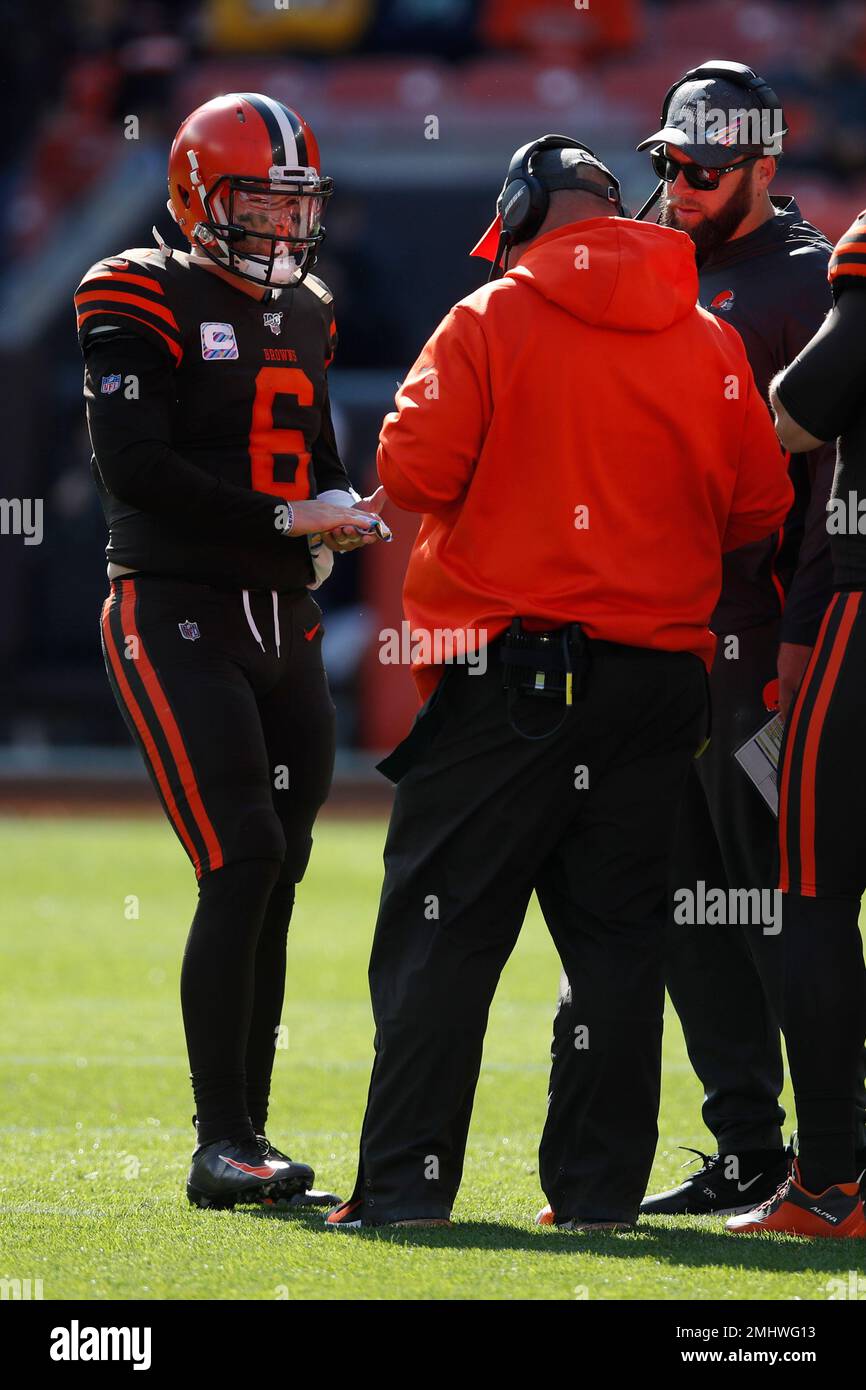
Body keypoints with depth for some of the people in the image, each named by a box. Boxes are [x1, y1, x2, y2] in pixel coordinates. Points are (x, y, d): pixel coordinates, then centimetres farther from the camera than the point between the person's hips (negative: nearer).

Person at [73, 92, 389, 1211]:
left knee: (274, 877, 5)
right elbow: (133, 463, -16)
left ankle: (246, 1134, 12)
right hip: (175, 615, -7)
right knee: (243, 863, -16)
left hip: (280, 619, 7)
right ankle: (220, 1144, -12)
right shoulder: (144, 303, -6)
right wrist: (283, 519, -18)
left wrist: (341, 509, 1)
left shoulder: (304, 315, 17)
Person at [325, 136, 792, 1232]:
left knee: (442, 931, 1)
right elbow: (759, 503, 8)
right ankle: (597, 1185, 8)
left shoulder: (492, 319, -5)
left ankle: (404, 1184, -2)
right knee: (615, 934, 9)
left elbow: (416, 469, -11)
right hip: (657, 673, 4)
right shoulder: (709, 341, 7)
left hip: (510, 669, -3)